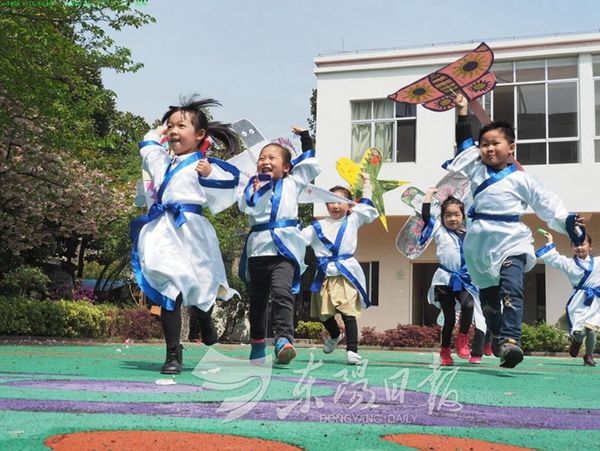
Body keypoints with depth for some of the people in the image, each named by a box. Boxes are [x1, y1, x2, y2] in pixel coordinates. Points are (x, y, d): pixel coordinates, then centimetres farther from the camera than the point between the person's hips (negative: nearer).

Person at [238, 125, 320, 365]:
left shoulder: (292, 183, 11)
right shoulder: (253, 186, 11)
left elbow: (311, 166, 11)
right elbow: (246, 207, -2)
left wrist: (305, 138, 13)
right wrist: (255, 192, -14)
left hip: (284, 248, -3)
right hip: (257, 249, 3)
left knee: (282, 293, -22)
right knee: (257, 300, 12)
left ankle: (283, 340, -29)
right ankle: (257, 344, 25)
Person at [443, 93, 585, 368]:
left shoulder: (522, 180, 1)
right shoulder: (477, 171, 11)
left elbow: (548, 204, -2)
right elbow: (463, 142, 15)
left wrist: (566, 221, -16)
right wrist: (463, 112, 15)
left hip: (511, 242, -4)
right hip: (481, 243, 4)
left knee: (511, 289, -24)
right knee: (487, 296, 13)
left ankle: (510, 340, -32)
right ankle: (498, 337, 31)